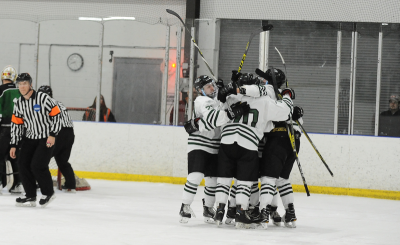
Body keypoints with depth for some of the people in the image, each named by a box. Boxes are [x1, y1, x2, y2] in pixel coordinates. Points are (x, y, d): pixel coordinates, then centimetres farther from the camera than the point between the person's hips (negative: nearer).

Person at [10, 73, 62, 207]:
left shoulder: (43, 98, -16)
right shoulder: (19, 103, 3)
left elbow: (56, 115, -13)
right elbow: (16, 124, 9)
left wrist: (53, 135, -16)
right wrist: (14, 145, 6)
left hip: (47, 139, -6)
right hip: (30, 138, 6)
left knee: (38, 165, -15)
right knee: (23, 164, -2)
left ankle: (48, 193, 5)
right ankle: (30, 196, 8)